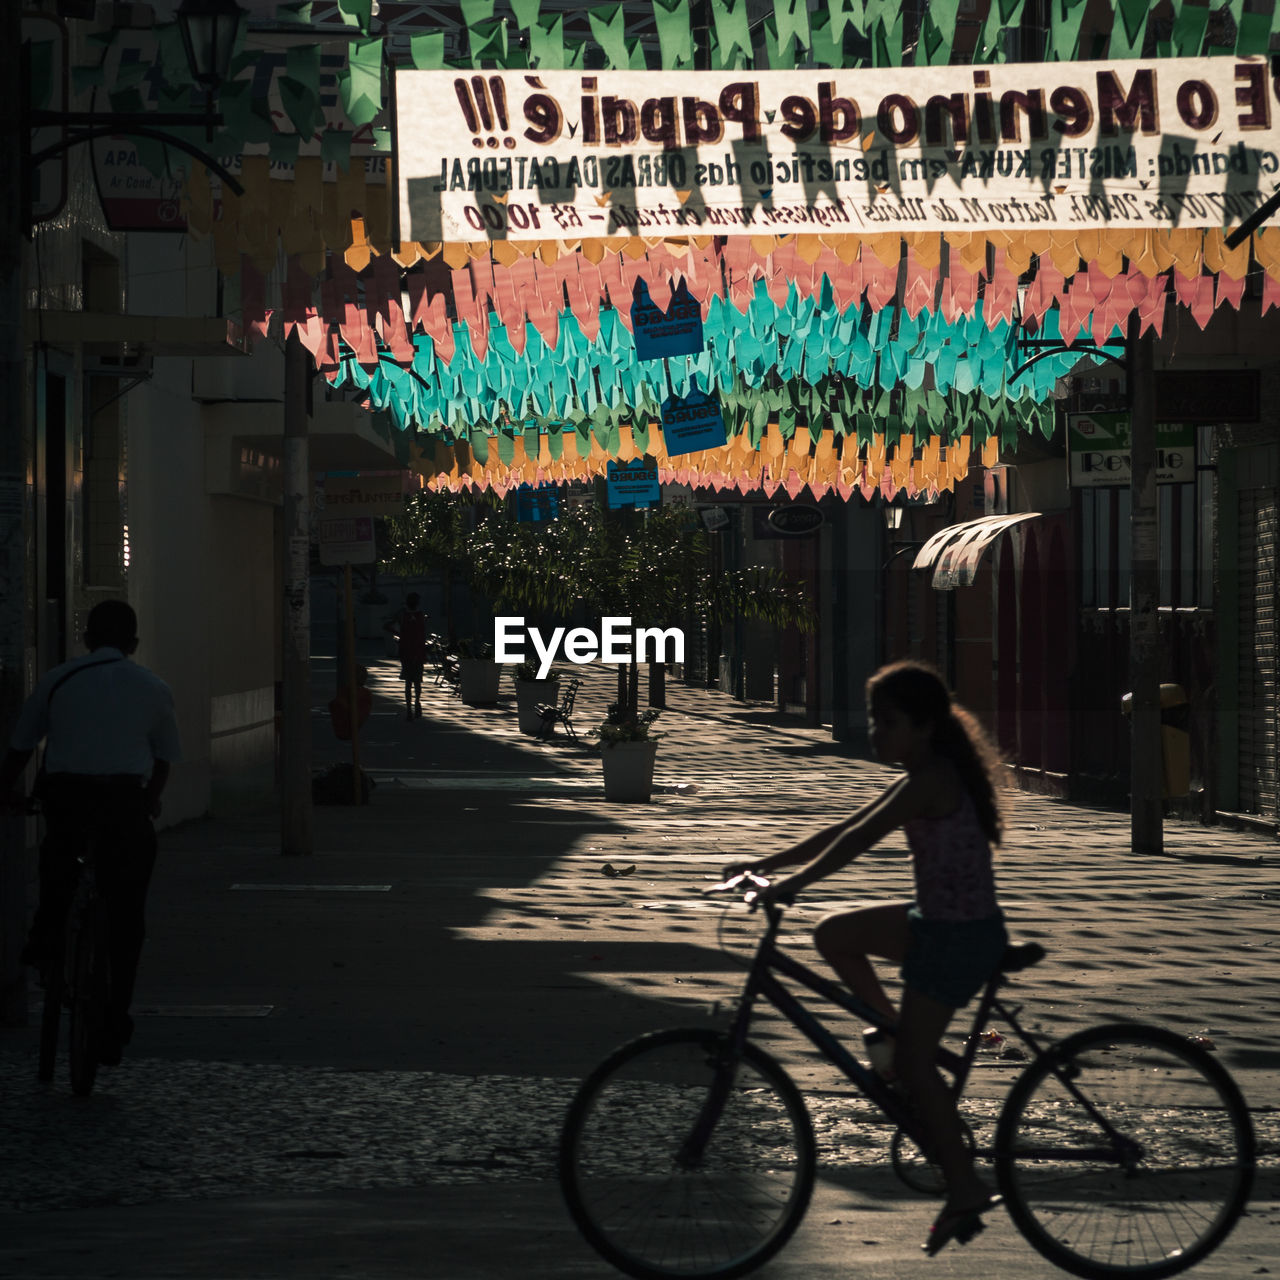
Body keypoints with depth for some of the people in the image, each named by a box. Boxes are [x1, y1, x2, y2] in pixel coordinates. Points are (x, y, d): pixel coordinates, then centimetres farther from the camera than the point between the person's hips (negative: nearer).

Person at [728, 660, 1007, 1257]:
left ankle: (965, 1190, 0)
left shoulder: (932, 780, -19)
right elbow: (843, 829, 14)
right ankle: (893, 1032, 18)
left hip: (961, 936, -9)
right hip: (938, 920, 9)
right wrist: (766, 863, 11)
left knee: (913, 1062, -6)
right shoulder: (926, 778, 11)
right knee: (833, 934, 12)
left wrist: (795, 882, -28)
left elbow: (859, 838, -27)